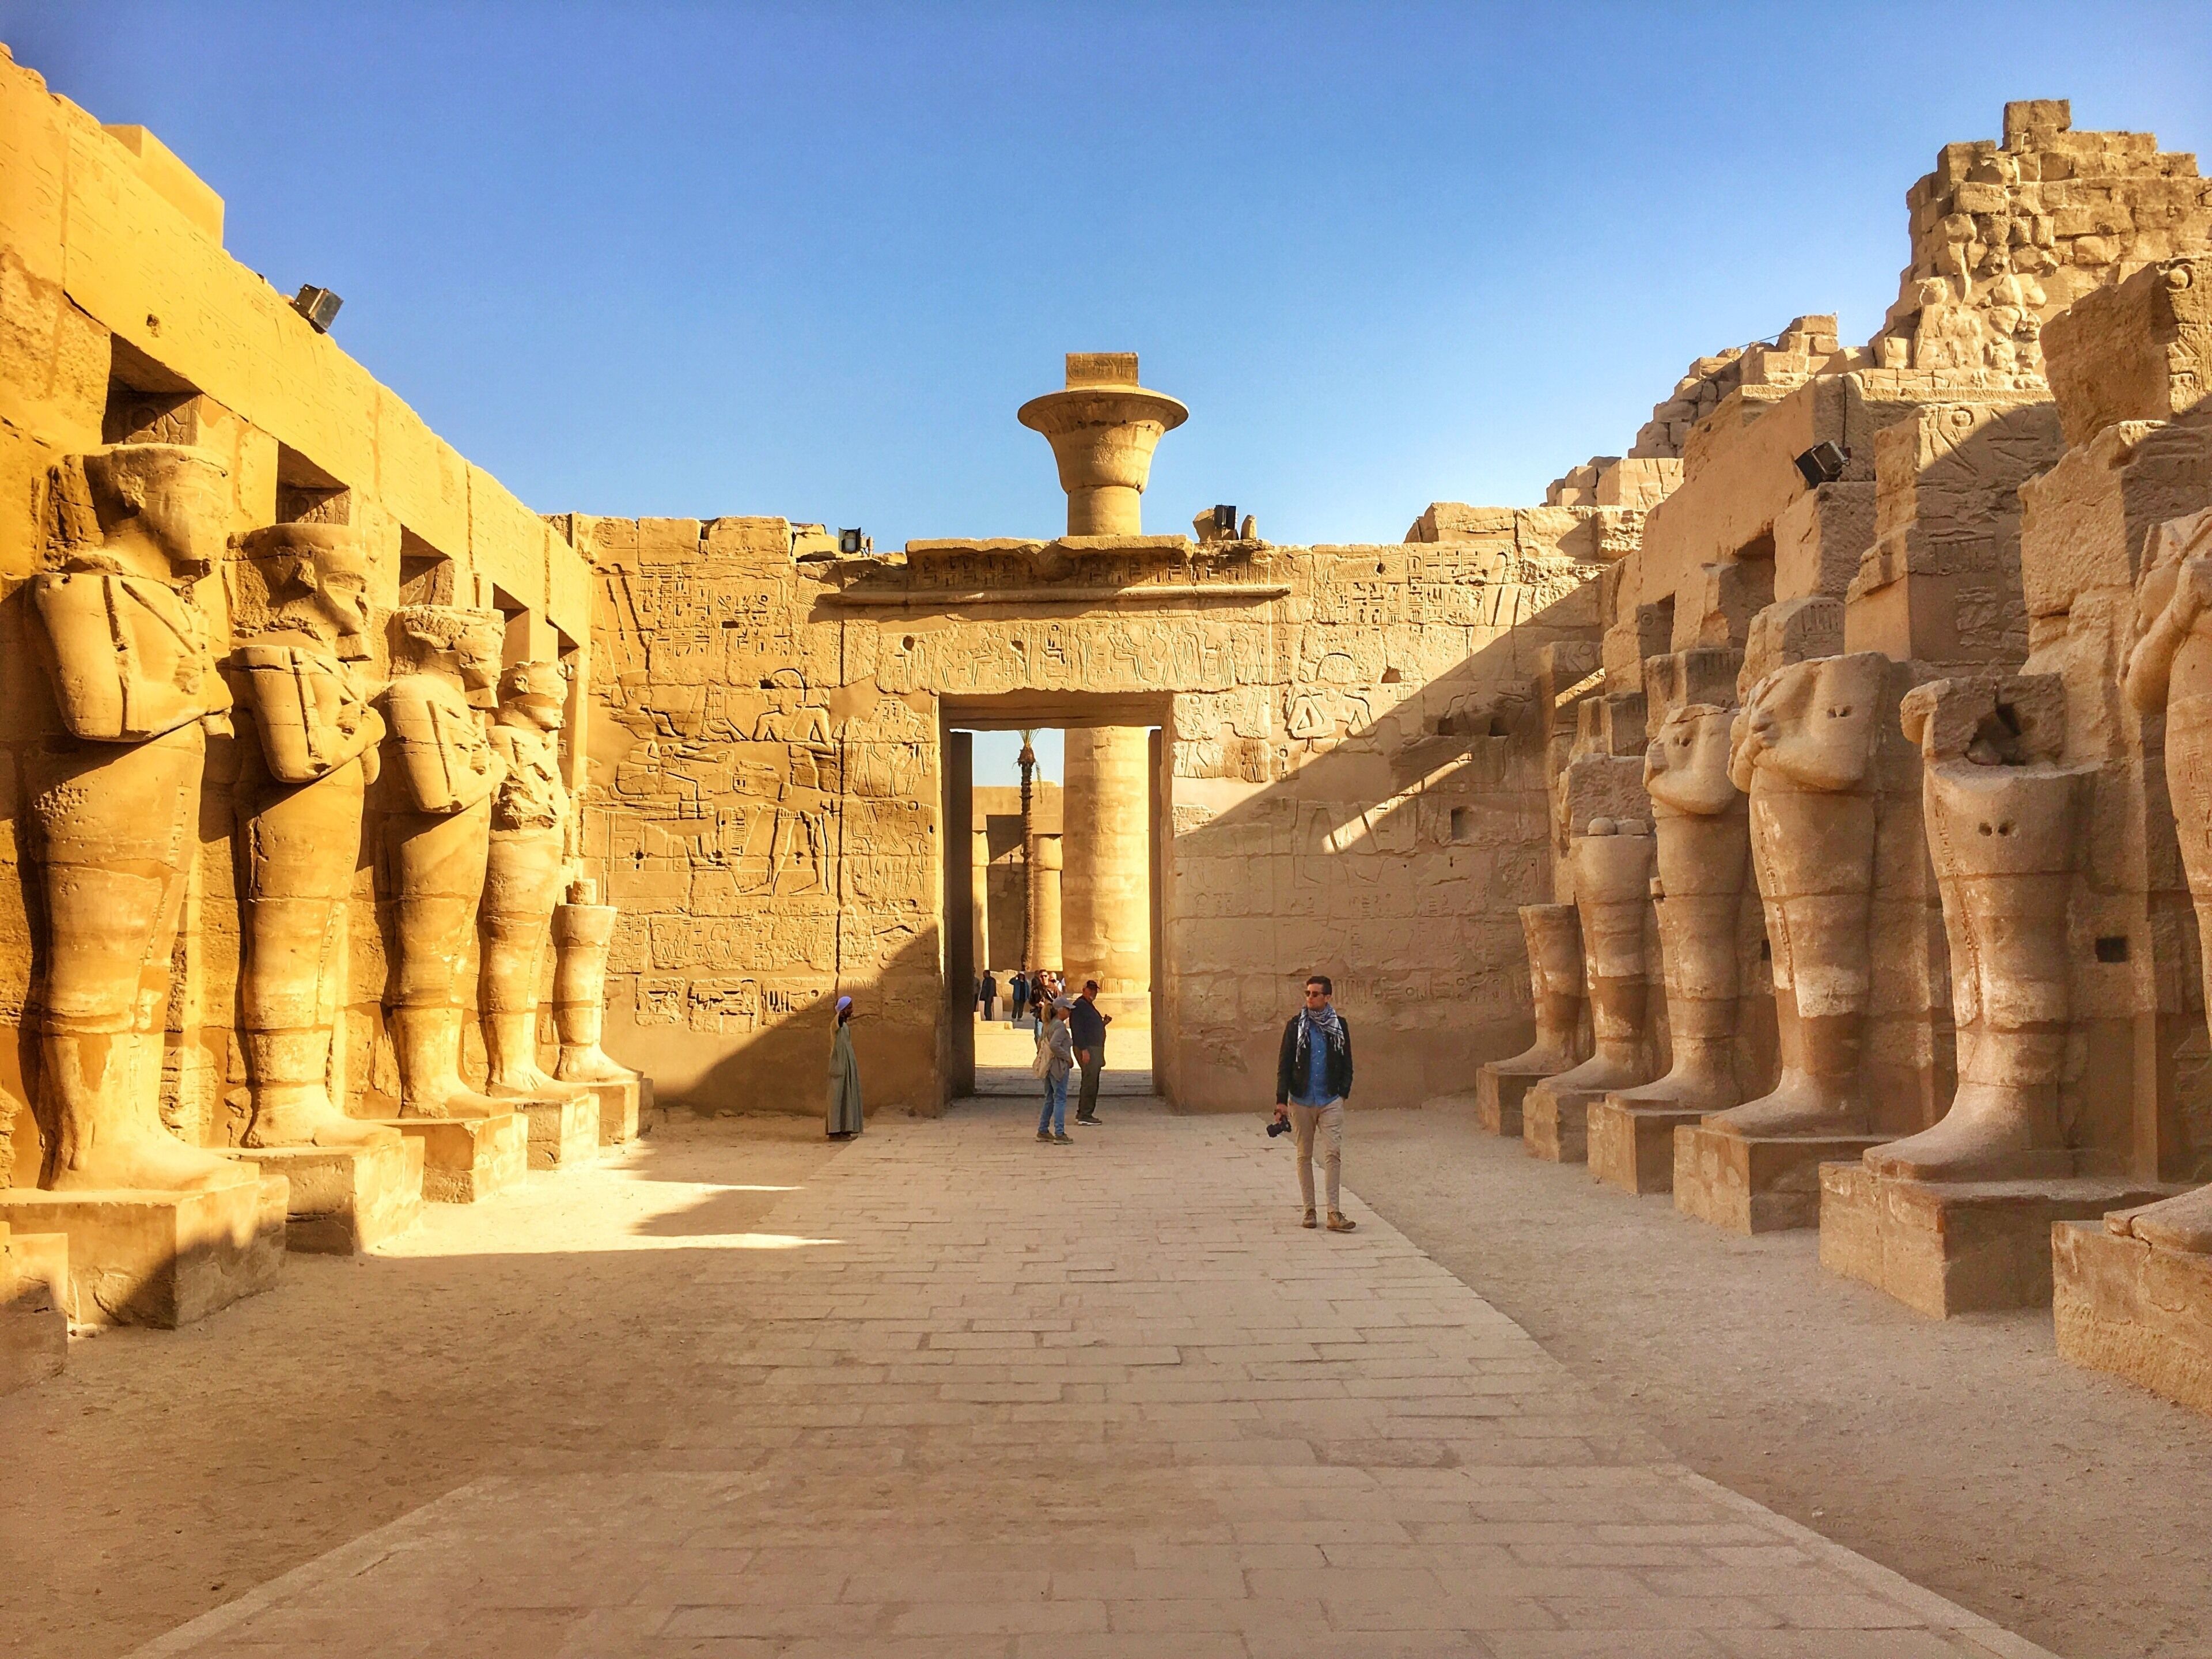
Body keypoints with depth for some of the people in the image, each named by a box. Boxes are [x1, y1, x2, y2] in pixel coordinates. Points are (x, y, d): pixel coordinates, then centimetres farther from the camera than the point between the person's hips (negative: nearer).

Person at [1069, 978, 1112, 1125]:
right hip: (1087, 1049, -11)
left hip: (1095, 1048, 11)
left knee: (1091, 1083, 13)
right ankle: (1085, 1115, -8)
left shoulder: (1089, 1006, 20)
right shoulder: (1079, 1006, -11)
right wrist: (1084, 1050, -24)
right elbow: (1077, 1029, -19)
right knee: (1090, 1082, -10)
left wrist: (1104, 1023, 9)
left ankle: (1082, 1114, 19)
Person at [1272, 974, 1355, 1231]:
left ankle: (1334, 1213, -8)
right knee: (1304, 1155, 6)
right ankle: (1309, 1210, 15)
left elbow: (1347, 1064, 13)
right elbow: (1284, 1065, 0)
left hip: (1331, 1101, 0)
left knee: (1333, 1154, -9)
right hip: (1301, 1101, 0)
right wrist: (1282, 1100, -7)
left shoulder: (1339, 1025, 5)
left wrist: (1343, 1093, 2)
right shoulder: (1296, 1025, 1)